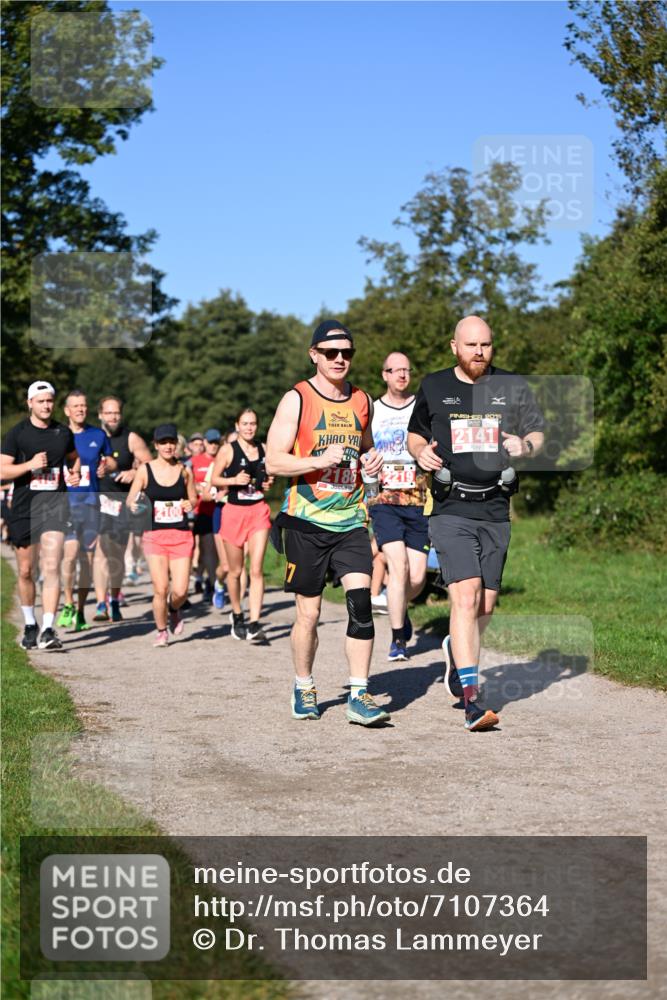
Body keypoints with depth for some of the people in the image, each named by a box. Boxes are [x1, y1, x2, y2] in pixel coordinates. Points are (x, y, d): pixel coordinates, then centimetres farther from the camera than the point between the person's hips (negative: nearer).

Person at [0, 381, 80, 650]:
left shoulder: (64, 432, 8)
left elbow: (73, 458, 28)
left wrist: (75, 474, 7)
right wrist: (30, 464, -18)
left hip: (55, 503, 0)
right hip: (24, 506, 0)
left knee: (51, 566, -15)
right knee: (26, 571, 9)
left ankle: (48, 630, -19)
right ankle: (29, 626, 28)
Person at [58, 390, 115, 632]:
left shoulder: (98, 435, 8)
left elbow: (111, 460, 20)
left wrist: (106, 466, -2)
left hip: (91, 500, 3)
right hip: (65, 500, -2)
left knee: (87, 557, 4)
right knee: (70, 551, -20)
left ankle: (80, 610, 15)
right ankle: (68, 604, -4)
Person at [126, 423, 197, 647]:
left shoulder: (185, 471, 6)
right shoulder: (145, 470, 1)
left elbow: (193, 498, 17)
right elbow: (130, 499, 5)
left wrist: (190, 505, -5)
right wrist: (134, 505, -17)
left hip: (181, 536, 1)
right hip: (155, 535, -1)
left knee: (180, 591, -5)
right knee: (160, 589, -9)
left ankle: (174, 611, 31)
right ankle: (162, 631, 14)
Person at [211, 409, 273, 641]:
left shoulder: (264, 449, 7)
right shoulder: (228, 450, -3)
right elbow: (214, 479, -1)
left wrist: (268, 483, 2)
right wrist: (234, 480, -17)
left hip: (259, 511, 2)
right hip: (234, 511, -2)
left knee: (257, 569, -11)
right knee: (235, 571, 10)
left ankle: (254, 624, -14)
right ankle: (237, 616, 32)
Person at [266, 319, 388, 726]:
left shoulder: (363, 400, 11)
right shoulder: (296, 400, -4)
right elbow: (274, 462, -8)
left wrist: (371, 460, 5)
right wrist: (319, 461, -22)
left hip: (351, 521, 3)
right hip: (307, 522, -3)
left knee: (361, 601, -12)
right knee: (309, 613, 4)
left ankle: (360, 695, -9)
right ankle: (304, 688, 24)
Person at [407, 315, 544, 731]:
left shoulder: (513, 386, 7)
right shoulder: (433, 387, 6)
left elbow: (538, 434, 14)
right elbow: (415, 434, 18)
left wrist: (526, 445, -10)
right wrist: (421, 452, -5)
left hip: (496, 511, 3)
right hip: (451, 511, -3)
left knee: (486, 605, 8)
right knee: (466, 597, -17)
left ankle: (457, 649, 42)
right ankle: (472, 698, -20)